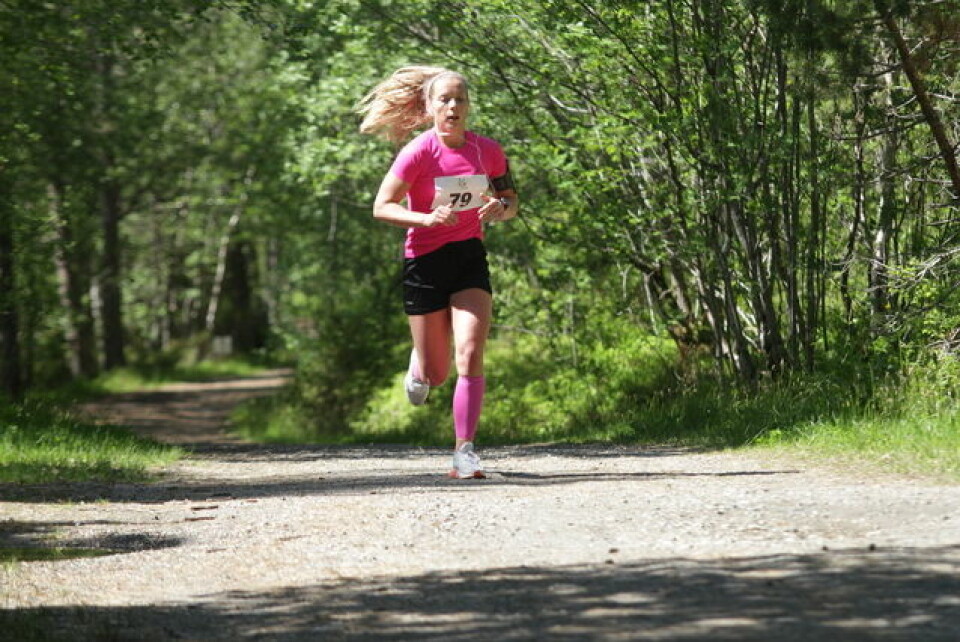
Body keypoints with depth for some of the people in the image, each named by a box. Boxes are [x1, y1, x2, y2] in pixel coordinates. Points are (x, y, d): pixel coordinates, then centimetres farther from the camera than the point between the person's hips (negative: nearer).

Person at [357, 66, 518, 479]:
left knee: (470, 355, -16)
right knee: (437, 375, 5)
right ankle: (419, 366, 44)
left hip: (470, 259, 2)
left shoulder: (487, 150, 0)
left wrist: (500, 207, -11)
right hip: (426, 261, -2)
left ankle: (465, 452, -13)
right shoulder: (418, 152, -12)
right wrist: (427, 218, -28)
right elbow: (381, 207, -12)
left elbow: (511, 202, 13)